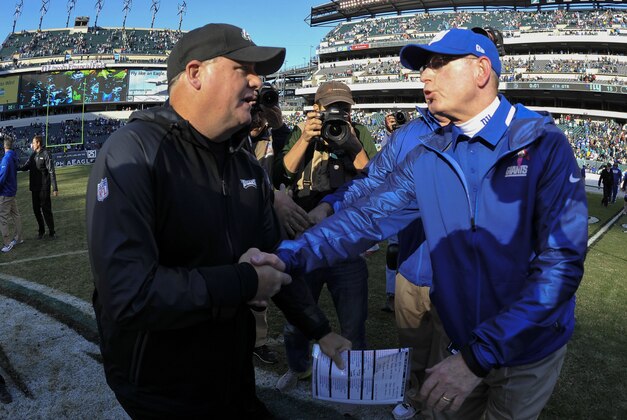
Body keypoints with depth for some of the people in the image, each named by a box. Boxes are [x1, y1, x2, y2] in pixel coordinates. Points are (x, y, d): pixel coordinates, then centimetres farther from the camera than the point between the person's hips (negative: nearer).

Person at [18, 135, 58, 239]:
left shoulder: (46, 154, -12)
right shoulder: (33, 154, 8)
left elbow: (52, 172, -14)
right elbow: (26, 166, 15)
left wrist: (55, 188, -17)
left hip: (44, 187, -7)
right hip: (34, 187, 7)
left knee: (46, 209, -1)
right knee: (36, 209, 12)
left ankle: (51, 231, 11)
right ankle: (41, 230, 25)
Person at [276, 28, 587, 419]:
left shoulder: (543, 143, -18)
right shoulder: (428, 156, -4)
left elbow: (562, 259, -24)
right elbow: (369, 215, -12)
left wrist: (479, 355, -29)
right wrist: (289, 256, -26)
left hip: (531, 346, -3)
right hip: (462, 340, 4)